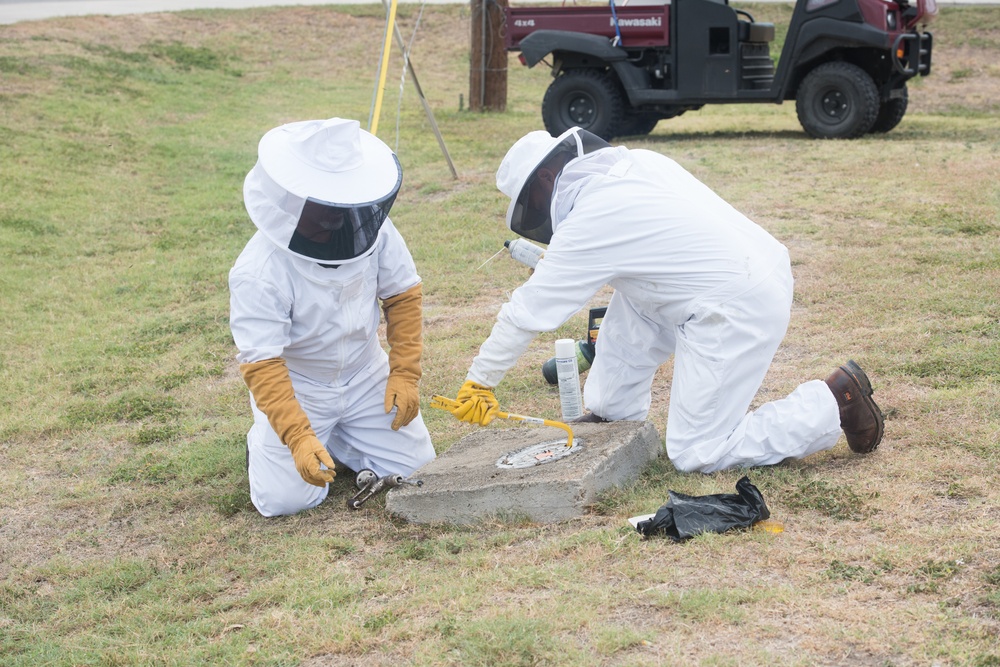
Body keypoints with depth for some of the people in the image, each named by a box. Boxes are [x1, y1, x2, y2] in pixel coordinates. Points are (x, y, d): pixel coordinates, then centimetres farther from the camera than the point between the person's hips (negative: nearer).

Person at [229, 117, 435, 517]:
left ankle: (336, 437, 25)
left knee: (414, 467, -2)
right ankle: (263, 442, 19)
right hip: (295, 386, -4)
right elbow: (261, 364, -28)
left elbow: (403, 295, -2)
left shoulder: (373, 230, -17)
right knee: (288, 499, -15)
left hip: (365, 375, 4)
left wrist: (405, 374, -7)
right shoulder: (258, 274, -30)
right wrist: (298, 438, -38)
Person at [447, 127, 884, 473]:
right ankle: (615, 416, 26)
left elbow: (528, 310, -7)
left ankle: (833, 403, -2)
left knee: (696, 455, -4)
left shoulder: (590, 221, -14)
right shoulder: (636, 163, 9)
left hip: (735, 311, -10)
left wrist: (480, 380, 3)